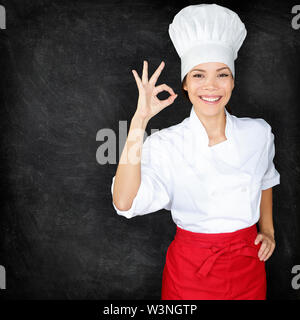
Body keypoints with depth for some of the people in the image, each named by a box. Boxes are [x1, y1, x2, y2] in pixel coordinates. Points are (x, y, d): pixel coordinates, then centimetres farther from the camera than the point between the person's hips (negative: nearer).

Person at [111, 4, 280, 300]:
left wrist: (268, 230, 9)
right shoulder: (165, 144, -17)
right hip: (190, 268, -2)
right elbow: (125, 203, -32)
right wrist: (139, 120, -33)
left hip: (248, 264, 3)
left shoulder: (259, 133, -7)